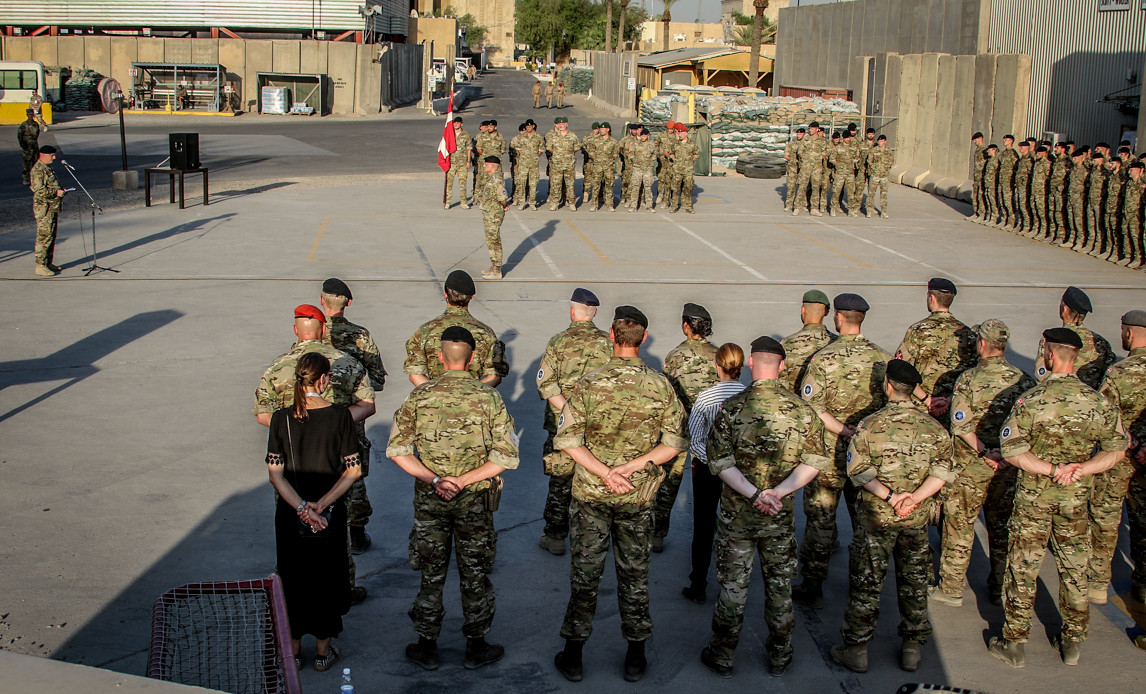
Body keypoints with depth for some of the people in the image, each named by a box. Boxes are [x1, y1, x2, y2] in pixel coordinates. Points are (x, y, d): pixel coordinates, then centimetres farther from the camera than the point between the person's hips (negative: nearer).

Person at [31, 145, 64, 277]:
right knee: (44, 237, -9)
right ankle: (40, 266, -7)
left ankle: (48, 263, 23)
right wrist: (56, 192, -21)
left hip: (53, 208, 10)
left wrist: (60, 190, 12)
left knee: (51, 237, 15)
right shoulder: (38, 170, -15)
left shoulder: (48, 168, 17)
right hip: (44, 209, -10)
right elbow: (39, 191, -23)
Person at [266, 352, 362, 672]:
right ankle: (323, 650, 24)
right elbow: (353, 471, -12)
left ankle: (293, 649, 27)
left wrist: (302, 508, -13)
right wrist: (319, 506, -12)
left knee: (291, 577, 16)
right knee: (326, 577, 14)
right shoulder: (339, 416, -12)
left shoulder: (281, 418, -8)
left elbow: (275, 473, -10)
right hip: (331, 514, -1)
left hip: (289, 512, 1)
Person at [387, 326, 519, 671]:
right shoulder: (489, 397, -10)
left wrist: (434, 479, -13)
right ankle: (476, 648, 24)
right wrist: (464, 481, -14)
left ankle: (426, 647, 24)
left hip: (429, 499, 1)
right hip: (475, 500, -1)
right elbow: (506, 456, -15)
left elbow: (397, 450, -9)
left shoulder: (419, 396, -6)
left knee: (431, 574, 14)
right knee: (474, 574, 13)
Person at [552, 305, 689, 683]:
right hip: (638, 497, 1)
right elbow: (675, 442, -6)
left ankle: (573, 655, 19)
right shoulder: (660, 386, -8)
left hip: (591, 494, -1)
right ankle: (635, 658, 22)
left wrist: (604, 472, -13)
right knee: (634, 574, 13)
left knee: (585, 574, 10)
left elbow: (567, 439, -13)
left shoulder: (589, 384, -12)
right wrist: (634, 465, -11)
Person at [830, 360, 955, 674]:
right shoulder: (935, 428, -4)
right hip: (917, 519, 2)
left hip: (877, 517, -2)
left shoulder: (870, 425, -12)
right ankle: (912, 648, 24)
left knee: (866, 583, 7)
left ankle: (856, 650, 15)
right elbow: (942, 471, -7)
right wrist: (914, 498, -14)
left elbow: (857, 470, -15)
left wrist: (888, 495, -17)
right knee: (914, 582, 15)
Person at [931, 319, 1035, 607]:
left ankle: (952, 588, 16)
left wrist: (983, 452, -18)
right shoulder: (1023, 380, -3)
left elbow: (961, 424, -21)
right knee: (1002, 529, 16)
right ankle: (1000, 589, 27)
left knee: (960, 526, 9)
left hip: (970, 467, -3)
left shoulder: (969, 379, -14)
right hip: (1008, 466, 4)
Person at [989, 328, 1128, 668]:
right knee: (1074, 567, 17)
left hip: (1034, 496, -3)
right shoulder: (1098, 401, -7)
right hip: (1076, 499, 3)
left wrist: (1052, 470, -17)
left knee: (1023, 568, 8)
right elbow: (1117, 449, -2)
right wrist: (1079, 470, -11)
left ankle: (1014, 644, 17)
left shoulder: (1031, 400, -17)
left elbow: (1011, 450, -20)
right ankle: (1073, 641, 29)